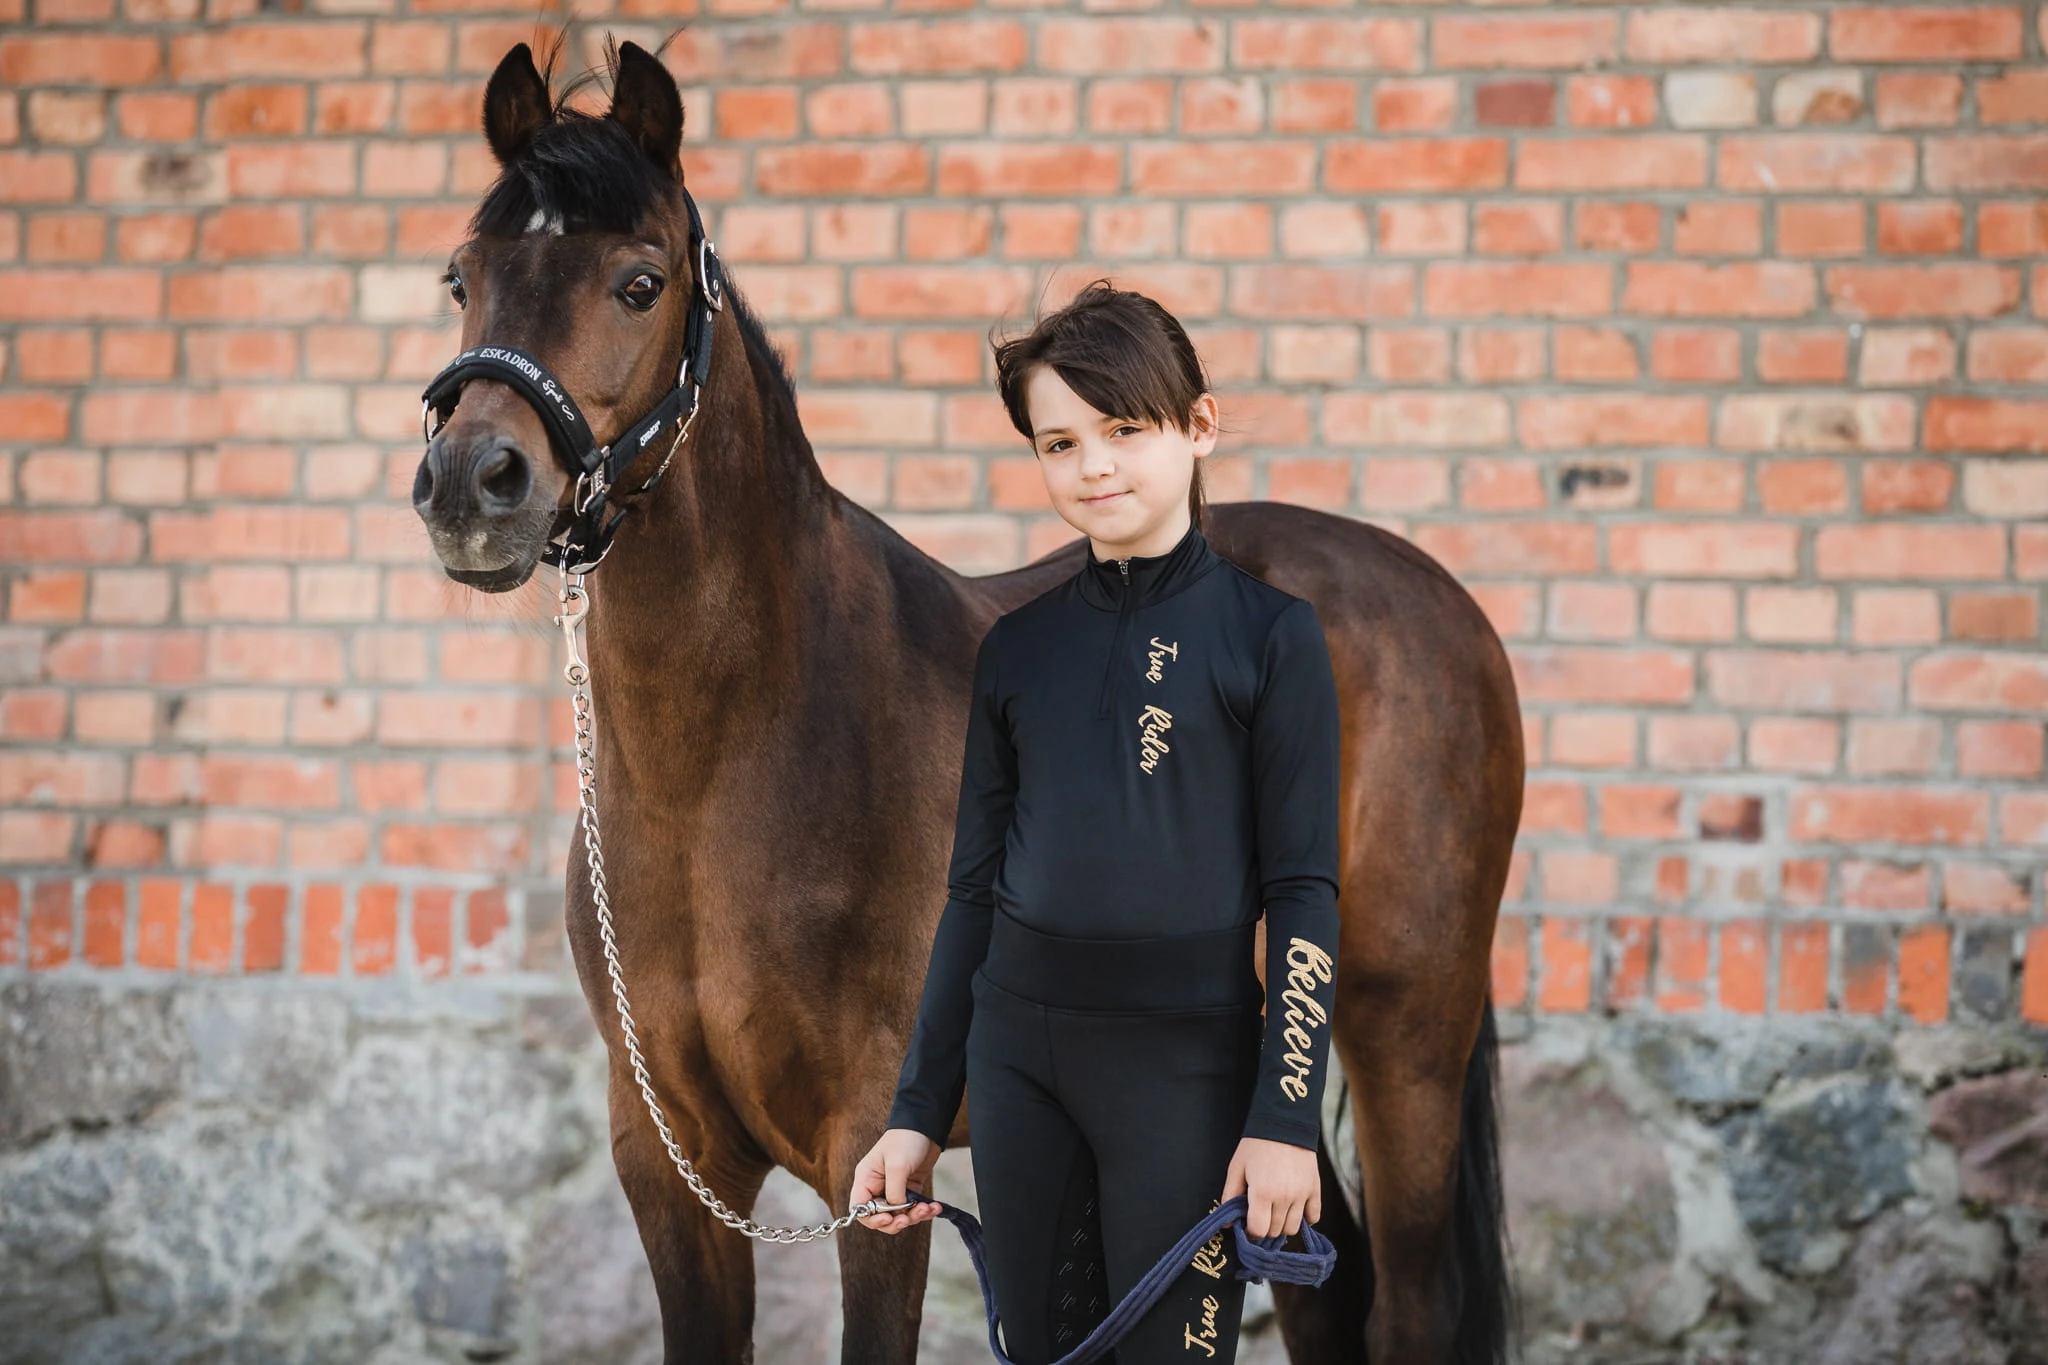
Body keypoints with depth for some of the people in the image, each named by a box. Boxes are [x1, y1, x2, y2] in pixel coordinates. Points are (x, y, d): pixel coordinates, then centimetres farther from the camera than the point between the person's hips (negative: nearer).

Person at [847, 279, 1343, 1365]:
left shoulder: (1268, 634, -5)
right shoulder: (1018, 647, 7)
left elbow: (1304, 895, -6)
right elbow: (973, 887, 12)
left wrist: (1284, 1117, -11)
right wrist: (917, 1113, 10)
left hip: (1184, 1059, -4)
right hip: (1017, 1052, 4)